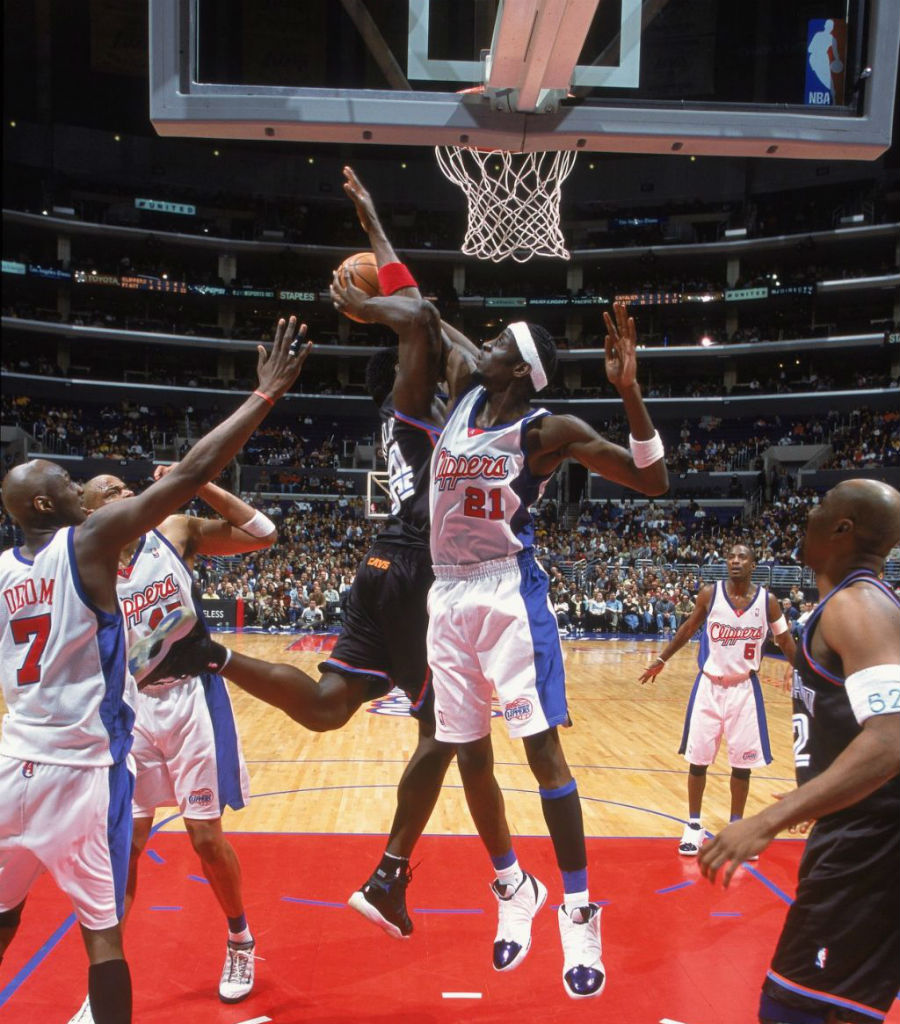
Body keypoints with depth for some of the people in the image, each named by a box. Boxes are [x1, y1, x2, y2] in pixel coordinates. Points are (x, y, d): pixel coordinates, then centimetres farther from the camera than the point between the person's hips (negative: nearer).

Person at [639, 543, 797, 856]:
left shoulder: (767, 601, -6)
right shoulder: (710, 593, -7)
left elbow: (786, 641, 6)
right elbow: (689, 628, 7)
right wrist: (661, 660, 12)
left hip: (744, 688, 1)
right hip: (709, 685, 0)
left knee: (742, 763, 6)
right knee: (698, 759, 4)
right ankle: (694, 825, 19)